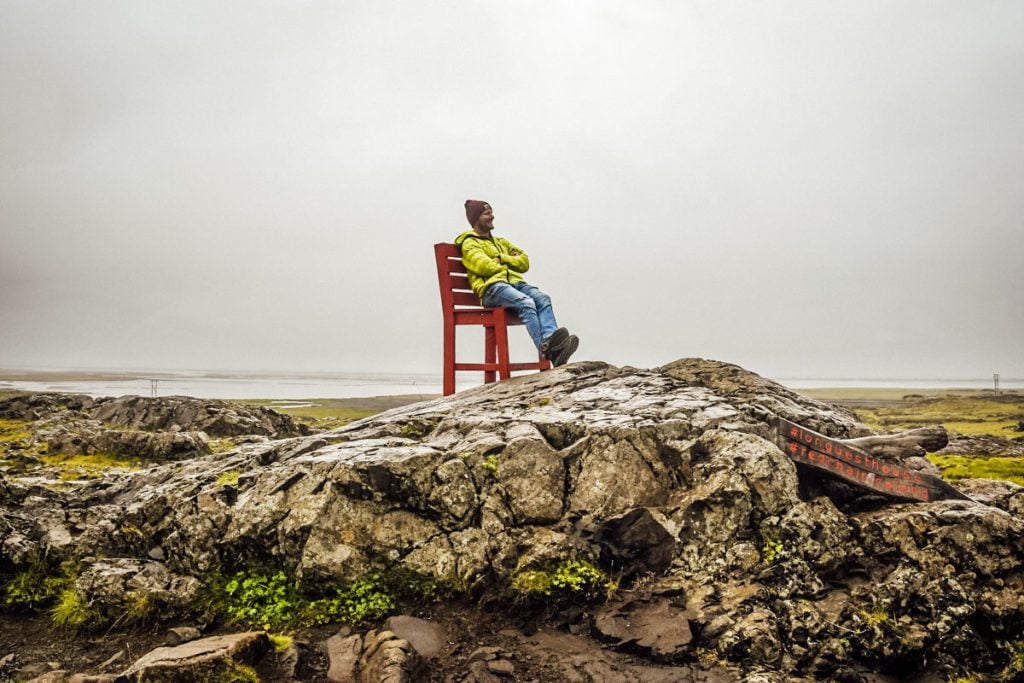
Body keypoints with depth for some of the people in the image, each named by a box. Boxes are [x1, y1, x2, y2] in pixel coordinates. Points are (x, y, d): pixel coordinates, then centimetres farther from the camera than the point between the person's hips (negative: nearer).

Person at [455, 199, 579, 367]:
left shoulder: (501, 242, 35)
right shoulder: (469, 243, 11)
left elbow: (524, 262, 23)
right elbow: (484, 266, -8)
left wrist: (502, 259, 7)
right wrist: (508, 265, 9)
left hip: (515, 282, 6)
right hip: (492, 286, -6)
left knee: (542, 298, -26)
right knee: (526, 302, -35)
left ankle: (552, 343, -48)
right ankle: (545, 347, -52)